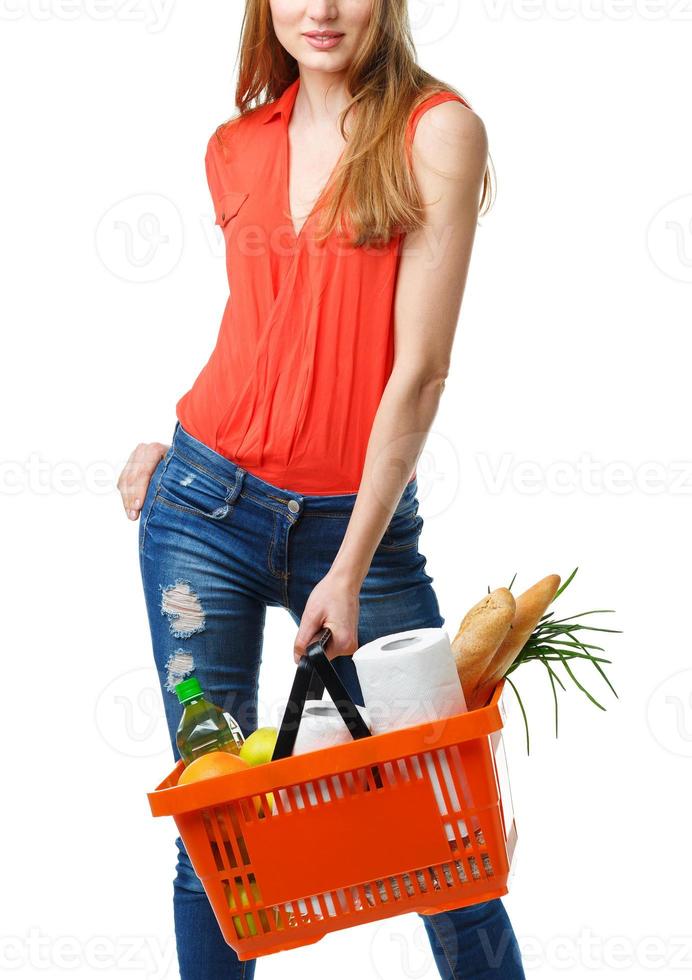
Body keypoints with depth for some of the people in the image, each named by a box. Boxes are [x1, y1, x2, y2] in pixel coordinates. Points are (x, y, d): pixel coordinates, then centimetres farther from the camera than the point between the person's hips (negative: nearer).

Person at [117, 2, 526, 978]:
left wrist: (351, 570, -15)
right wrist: (192, 451, 8)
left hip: (361, 521, -3)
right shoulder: (236, 148, 8)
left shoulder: (437, 129, -6)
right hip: (206, 509, 3)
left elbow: (419, 367, -12)